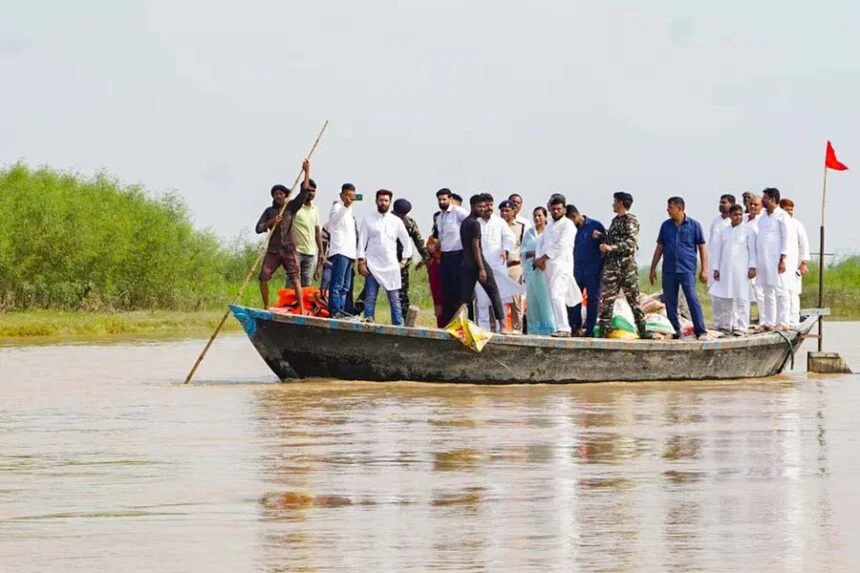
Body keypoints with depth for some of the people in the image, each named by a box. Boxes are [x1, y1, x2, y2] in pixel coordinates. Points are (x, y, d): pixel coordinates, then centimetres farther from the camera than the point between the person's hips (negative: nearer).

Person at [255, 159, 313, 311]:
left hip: (289, 249, -2)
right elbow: (259, 229, 3)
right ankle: (266, 308, 4)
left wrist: (307, 172, -8)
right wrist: (271, 222, -13)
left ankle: (302, 308, -12)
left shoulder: (291, 207, 7)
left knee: (295, 278, -9)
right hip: (273, 250, 2)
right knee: (263, 277, -7)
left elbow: (304, 191, -3)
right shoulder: (269, 211, 11)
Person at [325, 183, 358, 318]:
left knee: (345, 287, 8)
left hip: (349, 253, 10)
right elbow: (334, 220, -25)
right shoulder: (338, 207, -3)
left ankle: (341, 311, 10)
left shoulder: (349, 211, 24)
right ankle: (334, 311, -21)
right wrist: (346, 205, -38)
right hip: (340, 252, -10)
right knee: (337, 285, -16)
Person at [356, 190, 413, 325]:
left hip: (391, 267, 1)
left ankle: (398, 326, -1)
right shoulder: (368, 221, 5)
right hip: (372, 266, -1)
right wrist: (361, 263, -5)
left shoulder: (397, 221, 9)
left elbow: (407, 242, 16)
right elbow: (362, 242, 3)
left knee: (395, 299, -1)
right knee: (370, 299, -3)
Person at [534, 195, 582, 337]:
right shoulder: (549, 226, 23)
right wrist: (539, 259, -2)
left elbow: (561, 245, -13)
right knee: (555, 297, 7)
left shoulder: (568, 224, -3)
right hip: (549, 267, 8)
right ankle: (563, 328, 11)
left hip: (561, 265, -8)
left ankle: (563, 328, -20)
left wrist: (543, 258, -11)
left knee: (556, 296, -19)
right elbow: (541, 243, 18)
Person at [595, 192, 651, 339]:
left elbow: (631, 242, -18)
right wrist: (600, 236, 7)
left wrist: (611, 247, -26)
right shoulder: (615, 220, 18)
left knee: (633, 297, -2)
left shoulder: (631, 220, -6)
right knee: (607, 298, 1)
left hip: (626, 265, -7)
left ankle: (642, 330, -1)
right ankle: (604, 330, 3)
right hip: (611, 265, 7)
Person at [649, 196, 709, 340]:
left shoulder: (693, 225, 0)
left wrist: (704, 269, -2)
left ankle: (701, 331, -10)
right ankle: (674, 331, 14)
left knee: (693, 300, -11)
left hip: (687, 270, -4)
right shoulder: (666, 225, 10)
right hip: (669, 270, 4)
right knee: (670, 302, 5)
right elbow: (659, 248, 16)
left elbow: (702, 248, 2)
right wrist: (653, 269, 14)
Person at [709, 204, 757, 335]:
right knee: (725, 299, 3)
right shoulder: (723, 232, 13)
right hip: (725, 270, 4)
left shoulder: (748, 230, 3)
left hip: (741, 270, -4)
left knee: (741, 299, -6)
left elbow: (752, 250, -1)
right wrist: (715, 269, 9)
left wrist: (752, 267, -9)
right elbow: (717, 251, 14)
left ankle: (741, 327, -5)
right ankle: (726, 325, 10)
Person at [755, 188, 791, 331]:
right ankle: (768, 323, 9)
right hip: (763, 259, 7)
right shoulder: (763, 217, 17)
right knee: (767, 292, 7)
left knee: (780, 291, -4)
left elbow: (786, 238, -8)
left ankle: (783, 322, -3)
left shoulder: (781, 216, -4)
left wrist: (783, 259, -15)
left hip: (776, 259, -7)